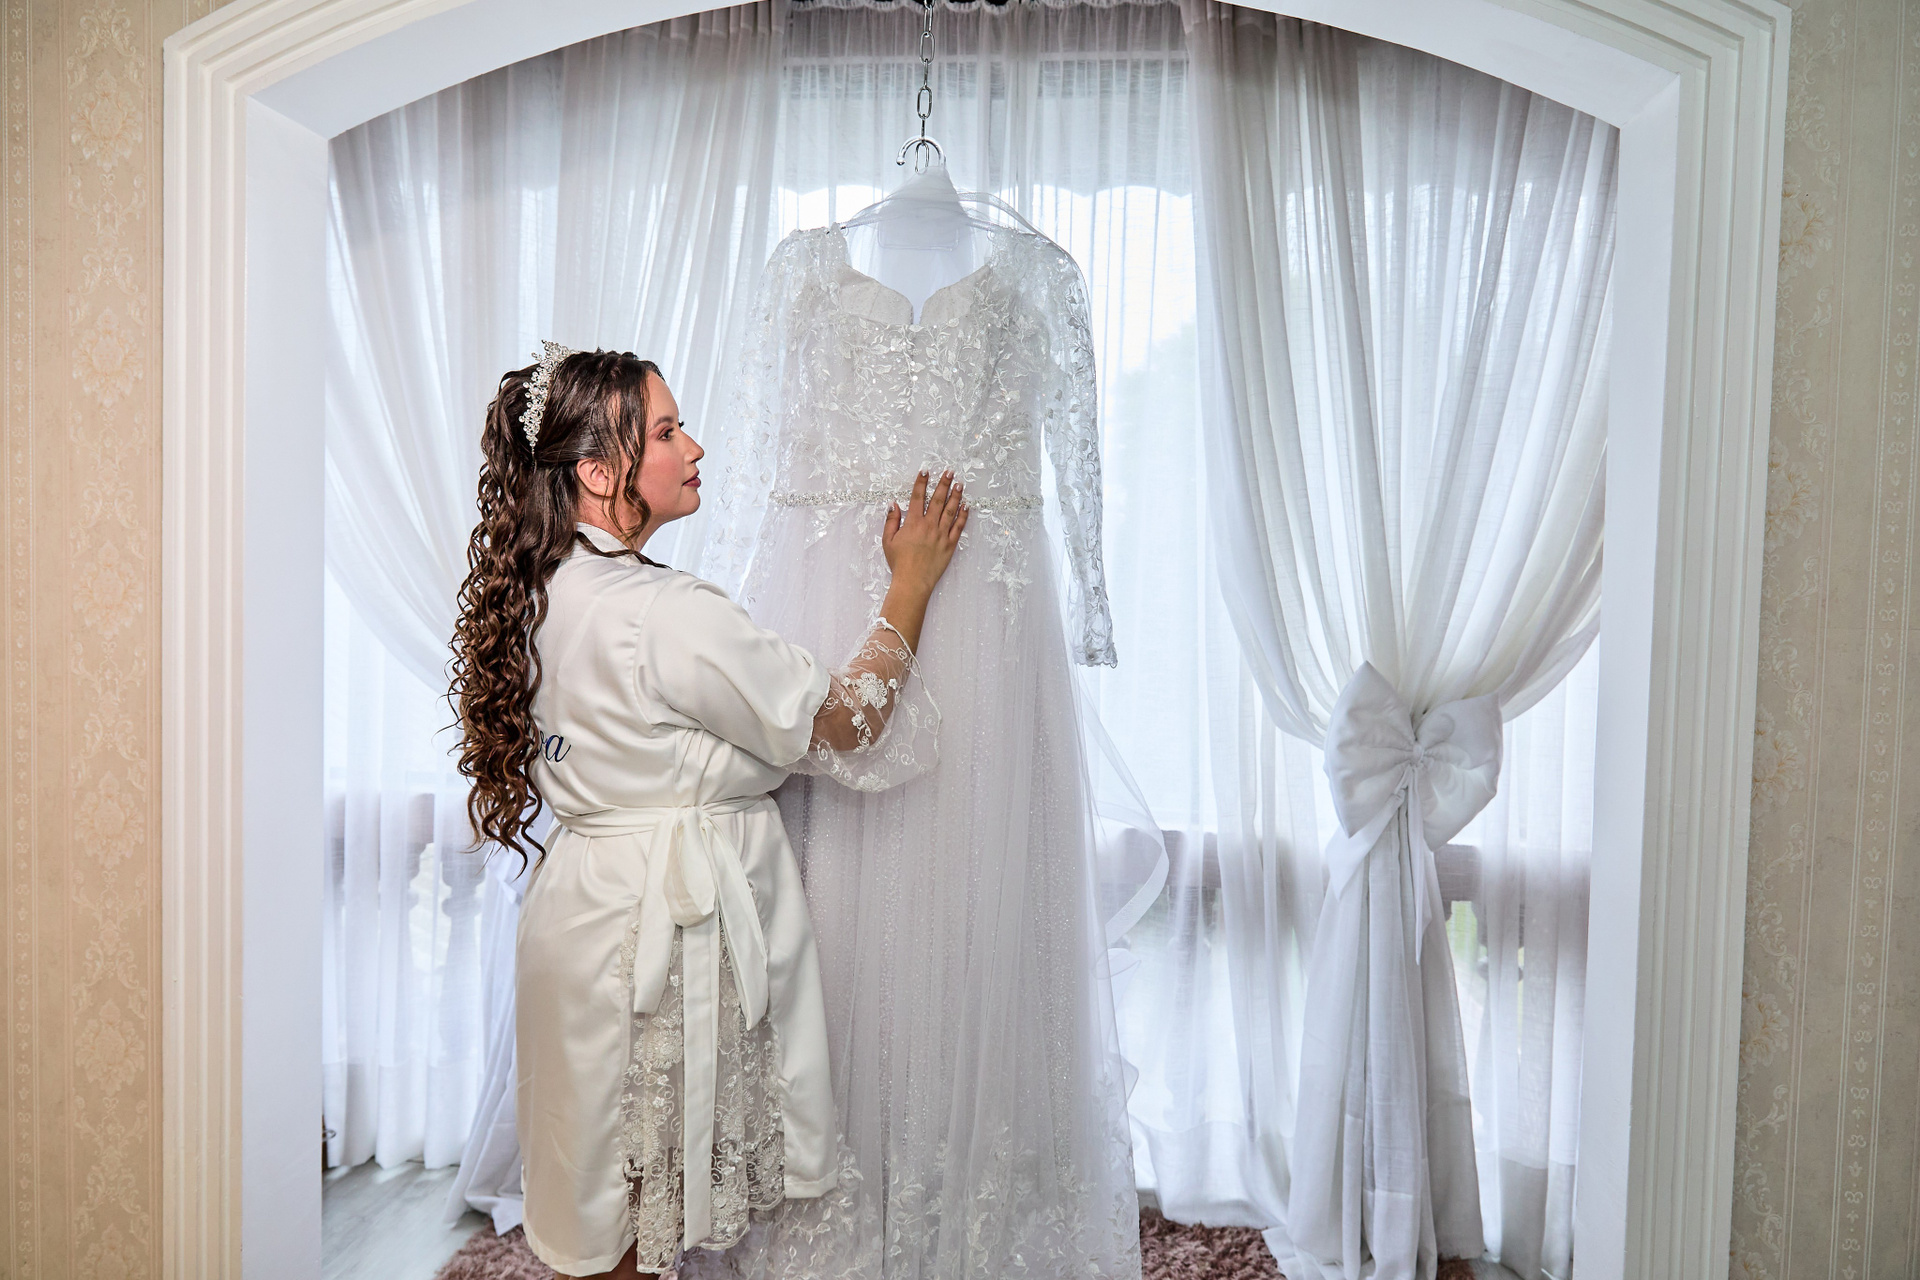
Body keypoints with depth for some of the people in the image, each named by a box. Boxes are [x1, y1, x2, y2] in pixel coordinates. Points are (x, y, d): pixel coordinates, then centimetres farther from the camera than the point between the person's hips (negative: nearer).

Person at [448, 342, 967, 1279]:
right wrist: (913, 583, -6)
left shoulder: (545, 592, 3)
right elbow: (849, 720, -16)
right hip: (665, 919, -9)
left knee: (600, 1183, 24)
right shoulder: (667, 616, -25)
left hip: (585, 893, 9)